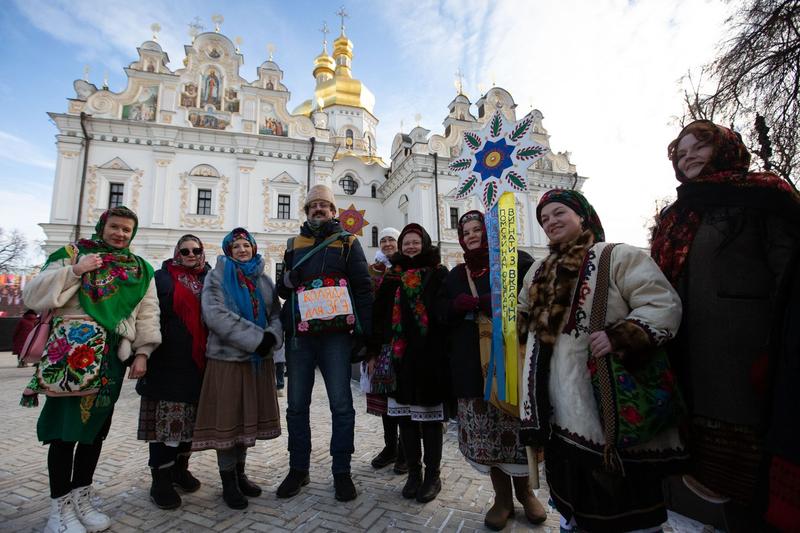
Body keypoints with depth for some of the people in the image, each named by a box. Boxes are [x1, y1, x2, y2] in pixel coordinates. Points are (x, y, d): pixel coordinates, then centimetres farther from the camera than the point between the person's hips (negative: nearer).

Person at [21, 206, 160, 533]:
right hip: (72, 352, -3)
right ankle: (60, 506, 11)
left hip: (113, 356, 3)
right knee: (66, 425, -3)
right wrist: (74, 271, -12)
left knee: (96, 426, 10)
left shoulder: (141, 270, 14)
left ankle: (81, 497, 24)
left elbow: (147, 314, 9)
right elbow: (34, 295, -1)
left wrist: (142, 352, 1)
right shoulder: (72, 254, 7)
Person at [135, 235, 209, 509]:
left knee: (190, 418, 12)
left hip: (198, 361, 4)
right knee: (166, 418, -1)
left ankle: (180, 467, 28)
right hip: (168, 360, -4)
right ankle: (161, 478, 11)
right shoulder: (161, 278, 4)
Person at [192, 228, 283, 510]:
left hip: (258, 359, 4)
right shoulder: (217, 276, -2)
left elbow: (276, 313, 6)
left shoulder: (263, 280, 12)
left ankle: (240, 474, 28)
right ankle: (228, 483, 18)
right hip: (227, 357, -4)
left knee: (248, 417, 12)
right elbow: (216, 315, -15)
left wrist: (272, 336, -16)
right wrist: (256, 338, -20)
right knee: (228, 419, 3)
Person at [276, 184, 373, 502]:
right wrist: (287, 281, -4)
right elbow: (282, 289, 21)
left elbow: (363, 288, 2)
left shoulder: (348, 243, 8)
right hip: (299, 335, 3)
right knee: (297, 405, 10)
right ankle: (298, 469, 26)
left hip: (336, 335, -3)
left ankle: (341, 471, 16)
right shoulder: (294, 245, 17)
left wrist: (361, 330, -6)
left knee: (341, 404, 1)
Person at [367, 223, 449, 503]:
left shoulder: (439, 274, 2)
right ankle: (413, 472, 27)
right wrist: (374, 352, 3)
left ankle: (432, 475, 23)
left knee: (429, 415, 6)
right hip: (398, 356, 4)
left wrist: (446, 352, -13)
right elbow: (378, 315, 8)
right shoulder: (392, 277, 11)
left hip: (430, 355, -3)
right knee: (405, 415, 11)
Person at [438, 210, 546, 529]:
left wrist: (493, 301, -16)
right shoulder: (456, 274, 19)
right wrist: (461, 304, -10)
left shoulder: (516, 261, 7)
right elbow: (442, 310, 11)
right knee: (485, 430, 4)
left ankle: (524, 490, 27)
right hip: (472, 362, 3)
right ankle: (502, 497, 21)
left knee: (517, 426, 2)